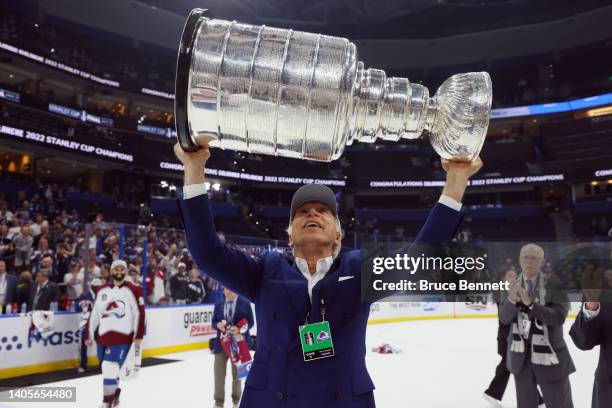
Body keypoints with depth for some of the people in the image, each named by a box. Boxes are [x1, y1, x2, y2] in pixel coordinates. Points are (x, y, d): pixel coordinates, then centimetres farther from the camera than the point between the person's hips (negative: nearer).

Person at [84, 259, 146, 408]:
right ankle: (114, 393, 35)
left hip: (122, 336, -5)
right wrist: (89, 335, 13)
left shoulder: (133, 290, -5)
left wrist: (138, 335, -10)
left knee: (110, 367, -13)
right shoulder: (102, 291, 9)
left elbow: (139, 313, -7)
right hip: (103, 335, 5)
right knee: (108, 367, 13)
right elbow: (94, 314, 13)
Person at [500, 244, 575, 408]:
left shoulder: (555, 285, -8)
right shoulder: (512, 285, -1)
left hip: (549, 356, -3)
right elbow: (504, 318, -9)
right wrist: (512, 297, -27)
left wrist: (529, 303, -31)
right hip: (521, 357, 3)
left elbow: (558, 317, -19)